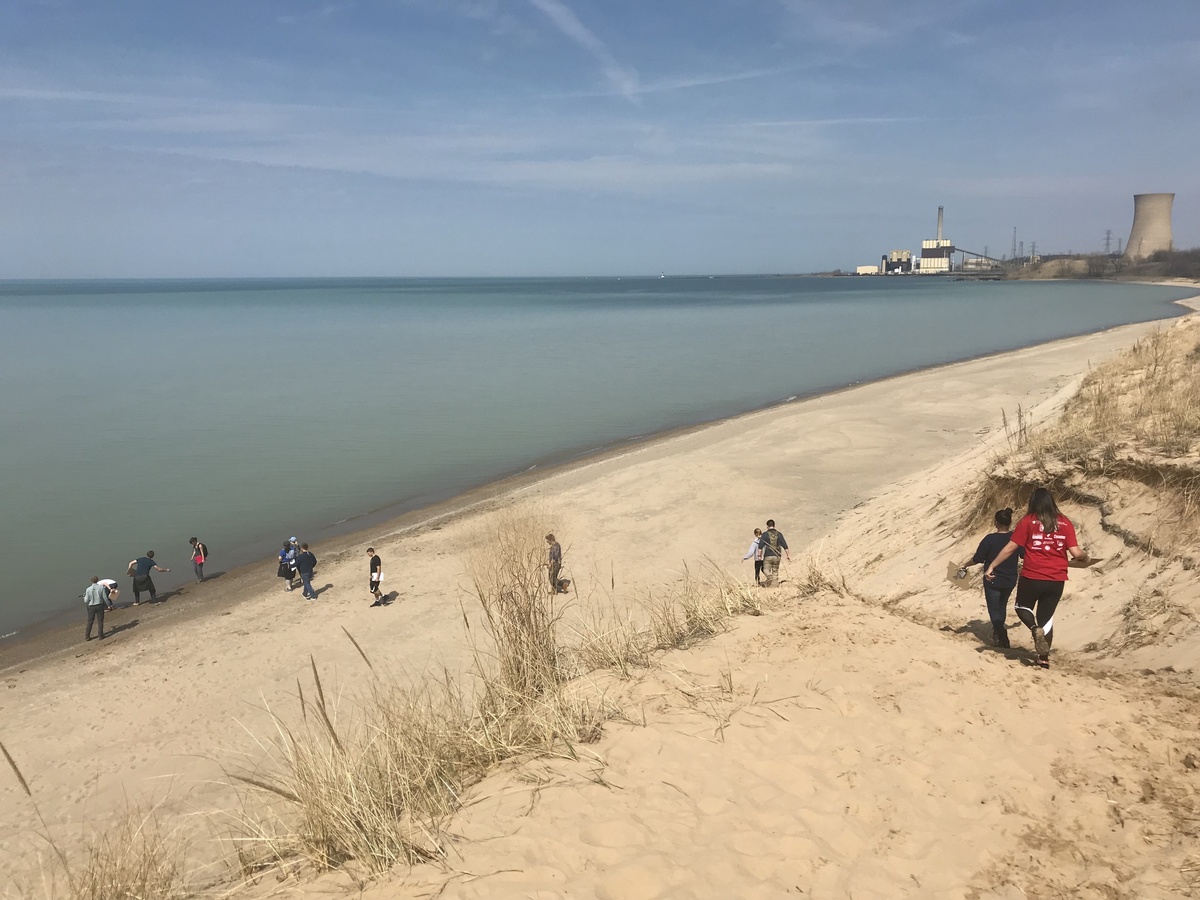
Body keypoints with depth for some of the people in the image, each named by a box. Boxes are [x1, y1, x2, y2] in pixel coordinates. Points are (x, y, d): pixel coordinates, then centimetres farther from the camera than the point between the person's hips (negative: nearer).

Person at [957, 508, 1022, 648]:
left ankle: (1003, 641, -1)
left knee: (994, 610, 7)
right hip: (1010, 580, 5)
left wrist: (964, 565, 3)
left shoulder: (989, 539, -20)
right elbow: (1024, 555, 7)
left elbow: (977, 559, -13)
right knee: (1002, 605, 27)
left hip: (993, 581, -5)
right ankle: (998, 632, 40)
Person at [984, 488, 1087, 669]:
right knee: (1046, 617, 17)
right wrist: (1085, 555, 22)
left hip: (1032, 578, -3)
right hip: (1057, 581, 3)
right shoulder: (1065, 523, 1)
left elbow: (1011, 547, -8)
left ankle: (1036, 629, -9)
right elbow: (1075, 552, -2)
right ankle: (1044, 658, 17)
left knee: (1022, 607, 21)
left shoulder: (1028, 521, -5)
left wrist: (991, 566, -3)